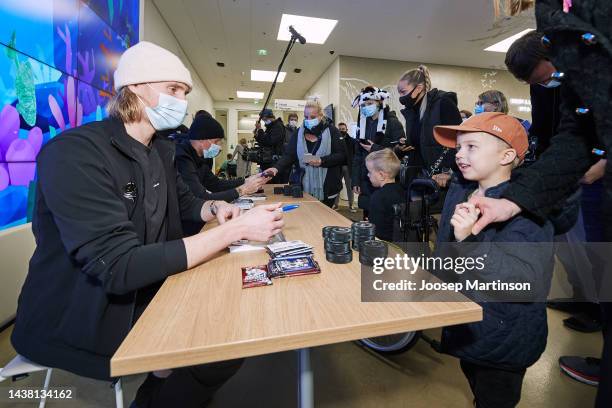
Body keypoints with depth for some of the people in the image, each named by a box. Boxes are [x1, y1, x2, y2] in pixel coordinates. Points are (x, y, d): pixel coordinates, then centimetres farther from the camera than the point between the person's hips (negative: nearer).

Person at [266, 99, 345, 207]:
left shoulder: (331, 131, 0)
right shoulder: (299, 132, 7)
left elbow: (341, 155, -5)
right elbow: (289, 155, 0)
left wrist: (322, 161, -18)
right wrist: (276, 168, -17)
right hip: (303, 186, 2)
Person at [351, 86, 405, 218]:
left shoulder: (392, 122, -2)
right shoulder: (362, 125, 14)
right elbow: (357, 156, 13)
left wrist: (375, 149, -15)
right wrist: (355, 180, 7)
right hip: (366, 180, 5)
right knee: (368, 218, 8)